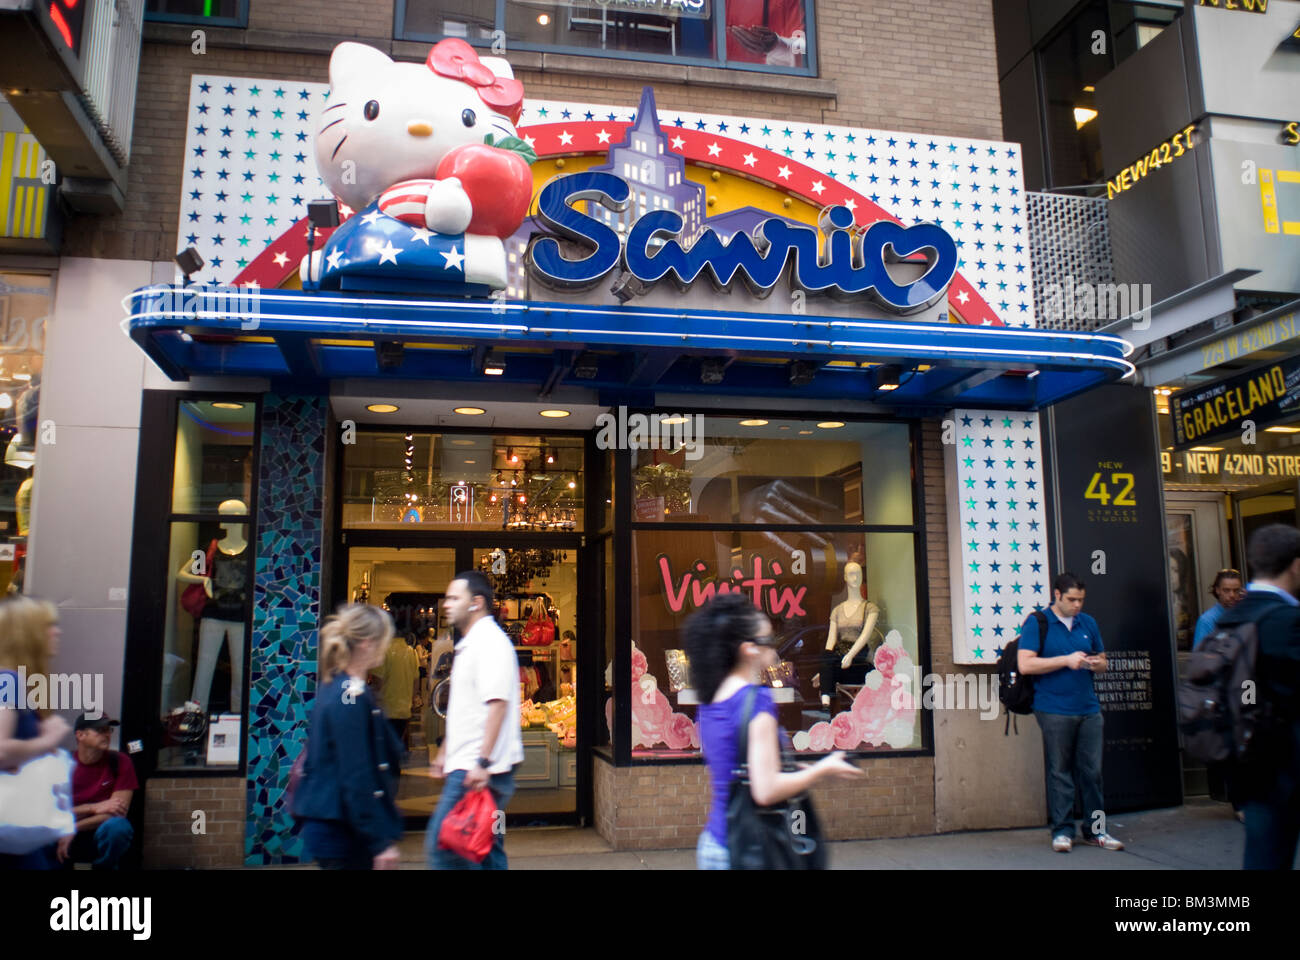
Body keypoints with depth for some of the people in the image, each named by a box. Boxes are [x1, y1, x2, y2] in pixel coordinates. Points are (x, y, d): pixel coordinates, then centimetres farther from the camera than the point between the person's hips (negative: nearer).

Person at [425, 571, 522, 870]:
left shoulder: (490, 642, -13)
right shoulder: (469, 644, 19)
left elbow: (497, 704, -23)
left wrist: (483, 762, -27)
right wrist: (444, 753, 30)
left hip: (477, 769, -10)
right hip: (467, 765, 10)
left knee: (440, 845, -8)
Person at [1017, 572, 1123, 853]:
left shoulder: (1088, 623, 15)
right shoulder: (1036, 623, -2)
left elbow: (1102, 661, 23)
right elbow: (1025, 664, -11)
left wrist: (1096, 663, -1)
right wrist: (1066, 660, -14)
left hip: (1089, 709, 5)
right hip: (1054, 711, -4)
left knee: (1092, 771, 5)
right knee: (1060, 772, 1)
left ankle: (1095, 829, 16)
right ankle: (1062, 830, 9)